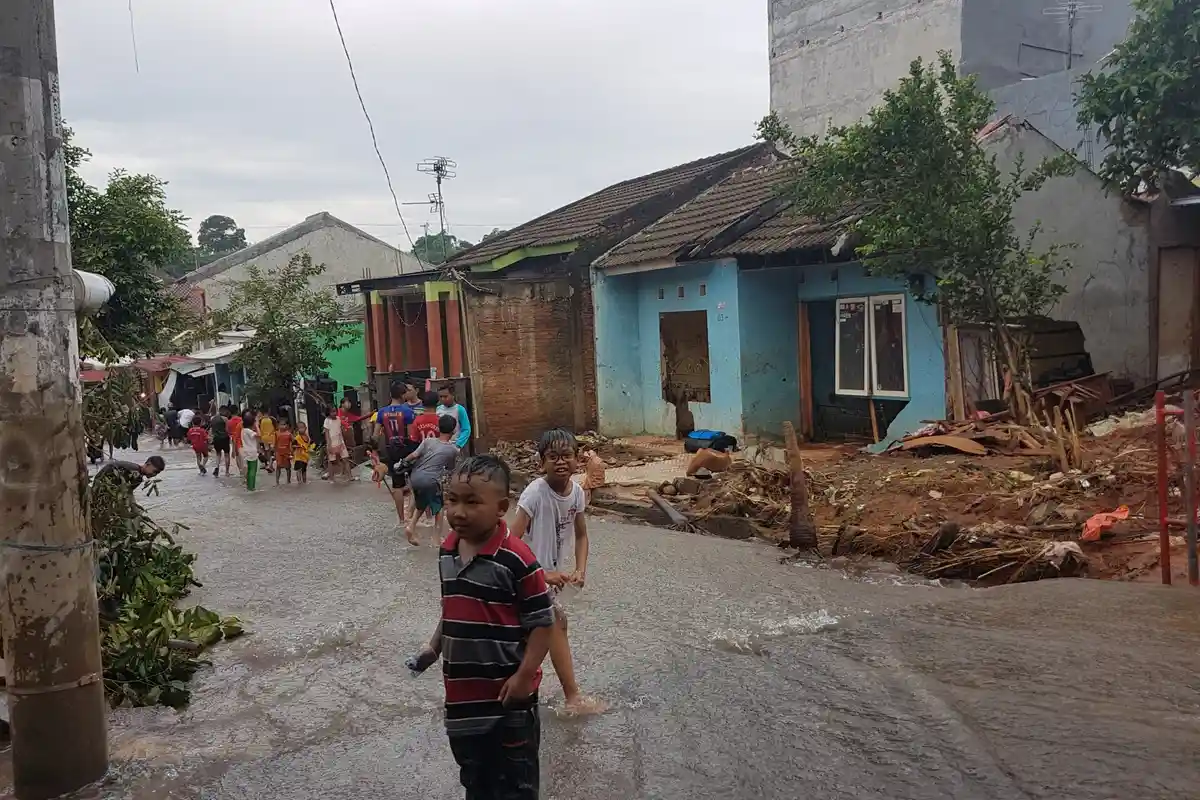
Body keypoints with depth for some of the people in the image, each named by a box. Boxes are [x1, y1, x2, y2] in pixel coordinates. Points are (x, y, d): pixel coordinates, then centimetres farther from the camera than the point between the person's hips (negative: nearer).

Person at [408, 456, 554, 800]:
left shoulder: (517, 559, -23)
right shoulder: (447, 551, 0)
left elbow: (541, 622, -18)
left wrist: (525, 675, -20)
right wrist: (433, 648, 8)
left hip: (507, 693, -6)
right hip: (462, 690, 7)